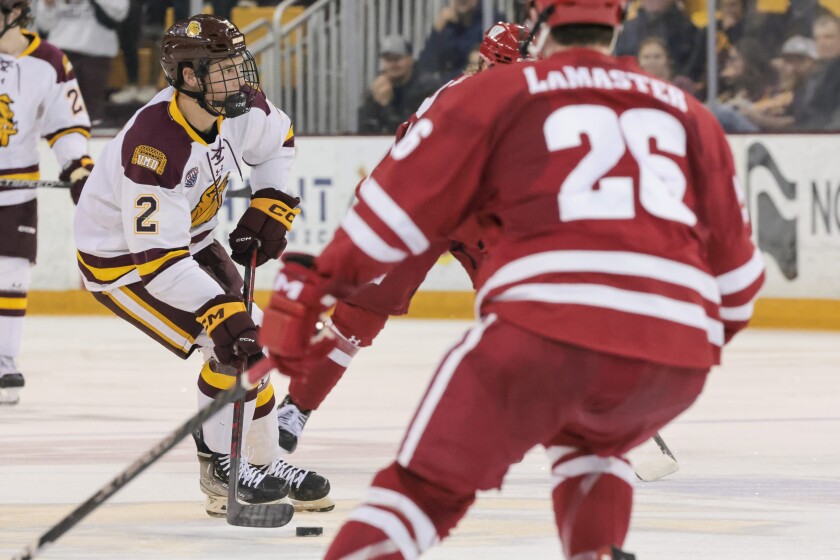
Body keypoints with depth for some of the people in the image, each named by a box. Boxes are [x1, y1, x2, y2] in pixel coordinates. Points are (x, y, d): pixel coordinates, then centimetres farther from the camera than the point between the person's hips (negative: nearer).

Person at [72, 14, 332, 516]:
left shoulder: (236, 107, -15)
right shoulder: (154, 147, -38)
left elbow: (277, 140, 11)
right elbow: (156, 261, -37)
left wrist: (270, 210, 2)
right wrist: (222, 313, -40)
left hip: (190, 239, 8)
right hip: (122, 260, -8)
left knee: (250, 338, 6)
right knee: (232, 346, -18)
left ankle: (267, 462, 22)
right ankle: (223, 470, -2)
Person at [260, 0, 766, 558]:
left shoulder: (498, 92, 15)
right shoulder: (688, 113, 25)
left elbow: (400, 203, 10)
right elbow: (735, 265, 30)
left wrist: (310, 289, 17)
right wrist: (716, 327, 49)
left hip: (546, 328, -4)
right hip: (678, 355, 4)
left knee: (427, 485, 3)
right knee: (589, 443, 35)